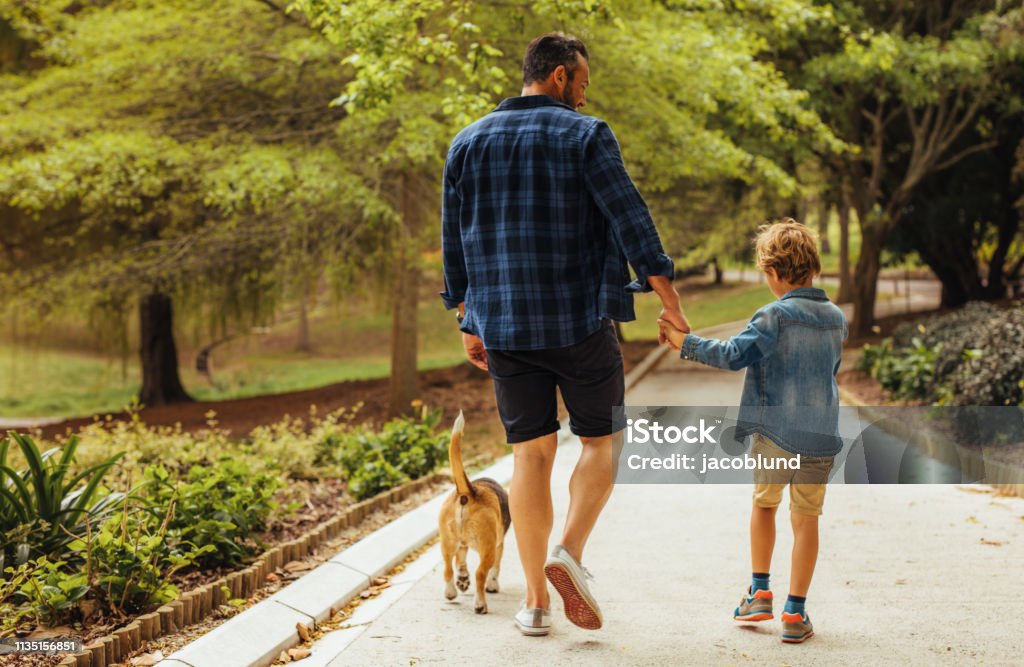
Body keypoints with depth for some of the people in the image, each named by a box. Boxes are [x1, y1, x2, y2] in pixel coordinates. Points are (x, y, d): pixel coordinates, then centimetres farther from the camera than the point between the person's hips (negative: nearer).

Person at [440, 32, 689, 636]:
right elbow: (630, 220, -11)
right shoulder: (586, 135, -4)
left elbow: (454, 241, 13)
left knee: (531, 452, 7)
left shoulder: (468, 143, 11)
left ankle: (536, 602, 7)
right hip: (581, 321, -4)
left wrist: (468, 320, 19)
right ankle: (570, 552, -9)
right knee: (601, 440, 11)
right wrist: (670, 301, -7)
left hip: (504, 328, 4)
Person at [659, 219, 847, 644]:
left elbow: (735, 355, -18)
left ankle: (760, 591, 19)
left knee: (764, 504, 20)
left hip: (775, 434, -3)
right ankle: (795, 613, 9)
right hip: (821, 438, 3)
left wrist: (684, 343, -10)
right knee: (805, 520, 8)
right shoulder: (837, 319, 8)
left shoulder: (775, 315, -10)